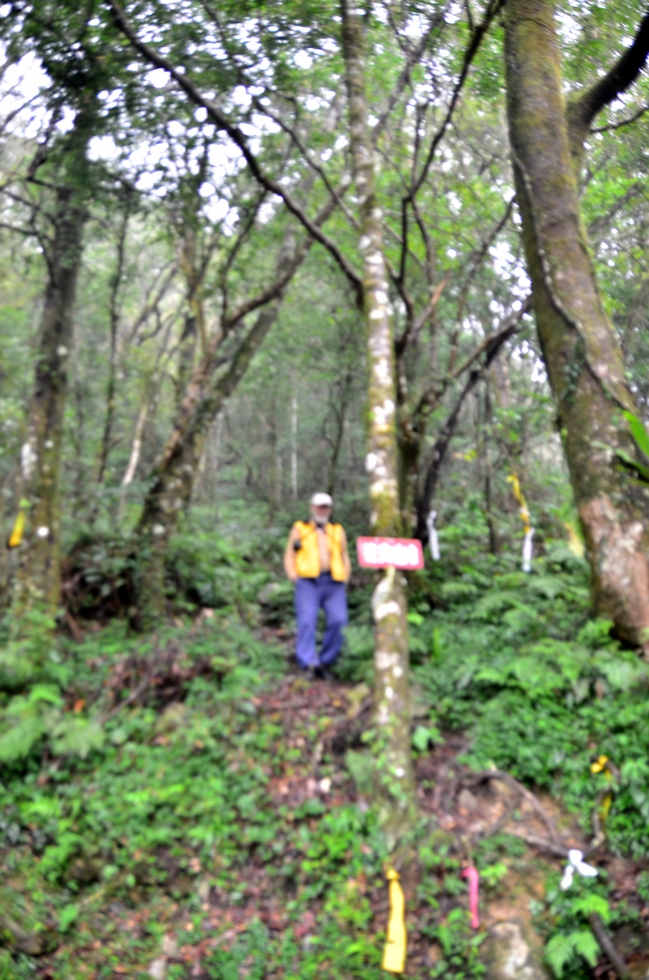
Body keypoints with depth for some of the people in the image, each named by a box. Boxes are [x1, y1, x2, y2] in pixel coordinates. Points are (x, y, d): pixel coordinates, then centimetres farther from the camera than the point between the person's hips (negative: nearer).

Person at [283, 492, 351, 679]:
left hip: (334, 583, 2)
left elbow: (346, 559, 25)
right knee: (307, 620, -22)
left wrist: (344, 582, 10)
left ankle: (325, 662, -9)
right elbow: (289, 557, 15)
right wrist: (295, 579, -1)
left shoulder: (338, 531, 25)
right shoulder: (300, 529, 20)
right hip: (308, 581, -2)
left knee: (338, 620, -19)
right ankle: (309, 663, -30)